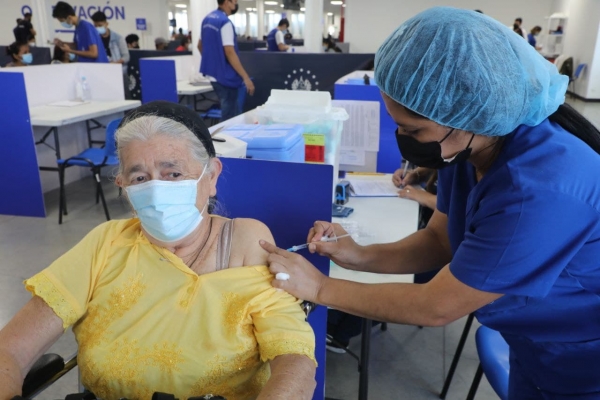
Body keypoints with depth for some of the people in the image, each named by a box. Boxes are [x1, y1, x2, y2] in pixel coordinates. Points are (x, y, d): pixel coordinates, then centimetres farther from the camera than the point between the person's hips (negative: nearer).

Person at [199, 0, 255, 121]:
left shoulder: (207, 19, 11)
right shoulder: (225, 22, -18)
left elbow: (200, 45, 19)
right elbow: (229, 52, -23)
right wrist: (246, 77, -23)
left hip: (212, 73, 9)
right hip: (225, 76, -9)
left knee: (235, 110, 20)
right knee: (229, 116, 1)